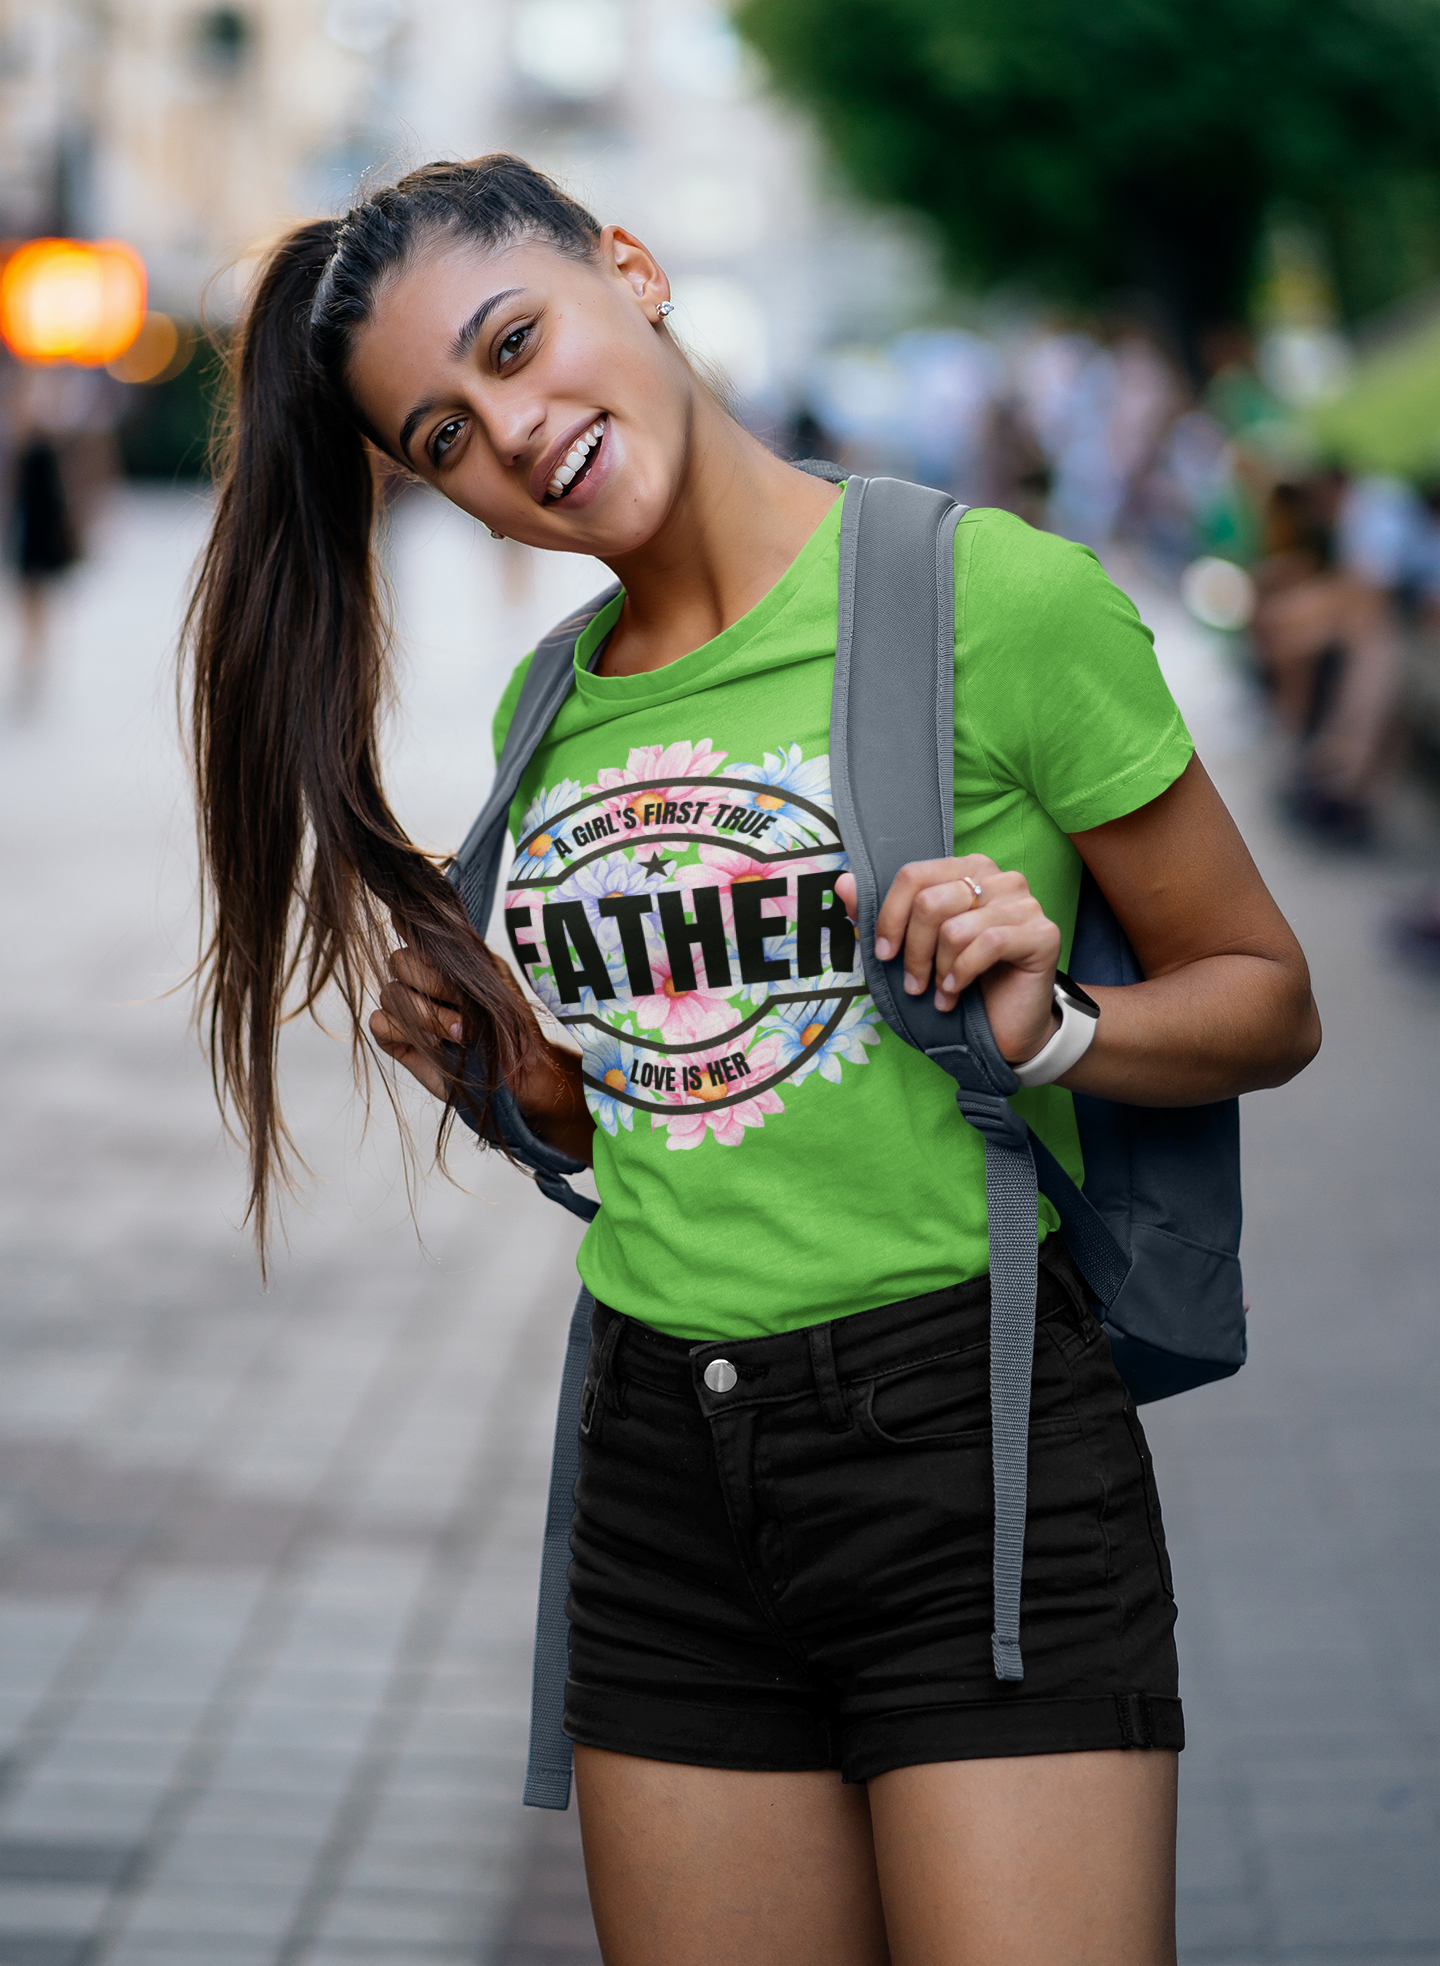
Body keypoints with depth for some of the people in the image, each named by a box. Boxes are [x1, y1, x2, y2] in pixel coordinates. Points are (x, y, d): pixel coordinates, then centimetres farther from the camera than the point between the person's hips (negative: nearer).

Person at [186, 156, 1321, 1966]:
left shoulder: (999, 597, -8)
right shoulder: (552, 706, 11)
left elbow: (1267, 999, 0)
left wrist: (1048, 1028, -17)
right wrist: (511, 1056, 2)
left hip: (969, 1451, -5)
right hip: (659, 1467, 6)